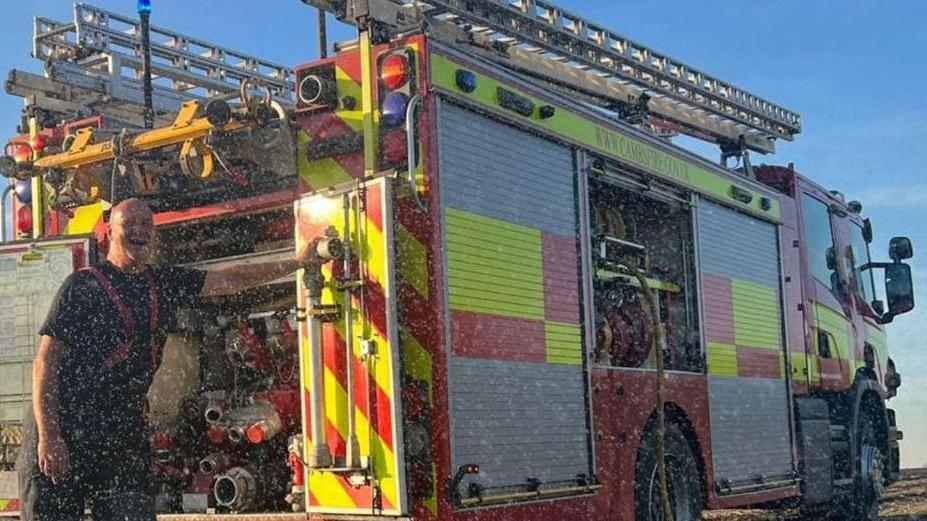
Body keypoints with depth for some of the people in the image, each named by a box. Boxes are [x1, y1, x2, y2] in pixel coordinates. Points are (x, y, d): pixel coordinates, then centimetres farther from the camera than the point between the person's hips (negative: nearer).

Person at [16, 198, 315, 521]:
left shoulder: (164, 285, 12)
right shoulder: (83, 285, -5)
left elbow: (231, 280, 18)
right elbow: (46, 363, -9)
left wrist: (297, 262, 18)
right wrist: (48, 438, -18)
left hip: (123, 436, 5)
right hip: (64, 436, -5)